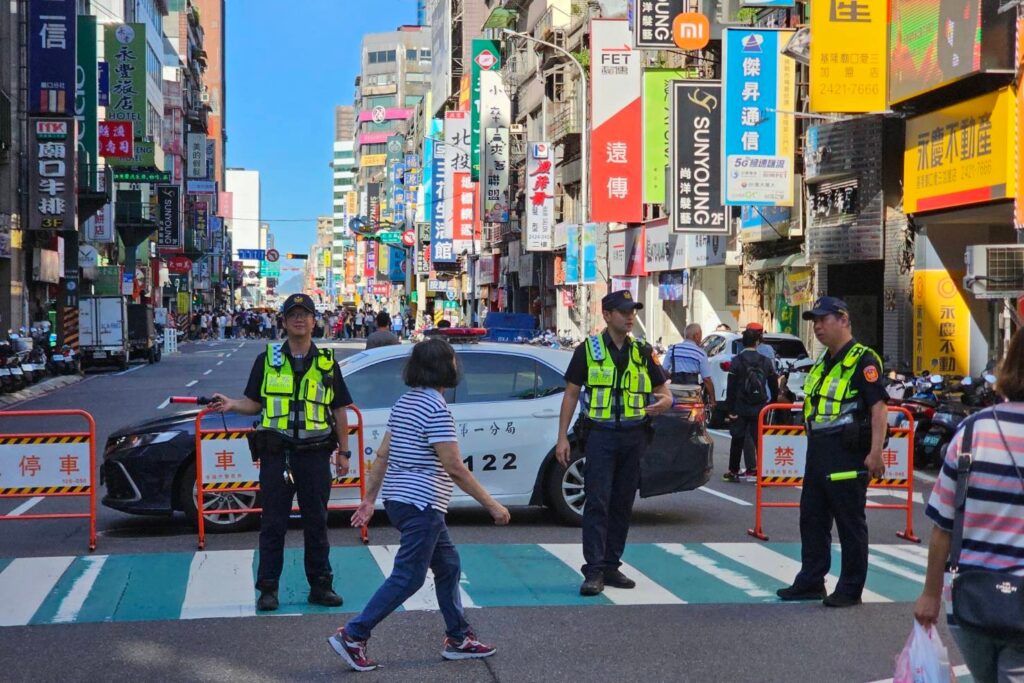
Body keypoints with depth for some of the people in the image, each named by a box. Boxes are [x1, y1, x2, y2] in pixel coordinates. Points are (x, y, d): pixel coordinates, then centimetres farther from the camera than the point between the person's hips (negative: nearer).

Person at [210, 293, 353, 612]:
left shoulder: (326, 362, 9)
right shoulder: (267, 360, 7)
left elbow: (339, 410, 12)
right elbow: (254, 403, 9)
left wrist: (344, 451, 8)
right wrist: (232, 405, -11)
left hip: (315, 453, 1)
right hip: (276, 453, -1)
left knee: (316, 523, 6)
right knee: (273, 523, 2)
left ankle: (320, 585, 15)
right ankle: (268, 588, 8)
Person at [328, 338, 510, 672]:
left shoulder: (405, 401, 11)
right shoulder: (436, 409, -18)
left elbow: (382, 454, 13)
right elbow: (454, 467, -20)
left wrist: (369, 499, 18)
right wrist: (491, 505, -15)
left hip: (398, 498, 10)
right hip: (420, 505, -10)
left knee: (448, 565, 17)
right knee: (407, 578, -4)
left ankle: (458, 638, 22)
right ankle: (352, 636, -3)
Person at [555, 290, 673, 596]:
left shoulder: (643, 351, 11)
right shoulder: (588, 349, 1)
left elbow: (665, 393, 13)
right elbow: (571, 394, 3)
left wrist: (661, 403, -12)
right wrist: (562, 437, -4)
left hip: (633, 436, 4)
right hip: (600, 434, -4)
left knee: (622, 505, 8)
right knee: (597, 503, -9)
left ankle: (611, 566, 16)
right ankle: (594, 571, -10)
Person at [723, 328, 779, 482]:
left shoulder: (737, 361, -8)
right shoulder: (766, 361, 3)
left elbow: (731, 387, -10)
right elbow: (774, 386, 8)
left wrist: (730, 408, -7)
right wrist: (772, 403, 18)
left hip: (741, 408, -2)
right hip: (760, 409, 2)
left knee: (738, 440, 8)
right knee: (760, 439, 4)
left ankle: (733, 471, 13)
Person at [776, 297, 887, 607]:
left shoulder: (862, 360, -12)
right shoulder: (823, 362, 17)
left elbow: (878, 407, -19)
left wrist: (875, 453, -26)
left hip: (847, 453, -9)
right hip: (818, 451, 9)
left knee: (850, 524, 0)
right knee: (812, 519, 14)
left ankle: (850, 590, 8)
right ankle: (810, 582, 24)